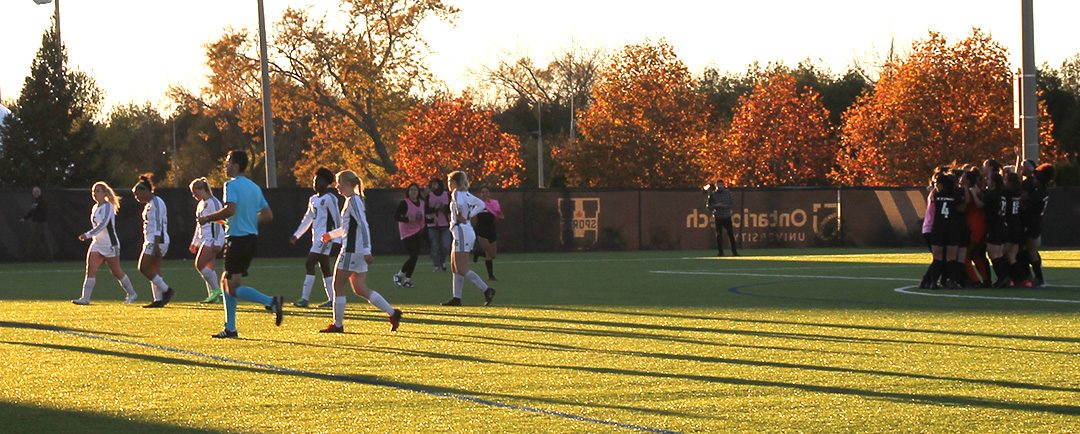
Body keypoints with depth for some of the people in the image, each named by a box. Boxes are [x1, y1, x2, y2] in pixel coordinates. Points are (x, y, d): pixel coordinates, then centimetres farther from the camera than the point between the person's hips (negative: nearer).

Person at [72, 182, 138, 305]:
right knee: (90, 269, -10)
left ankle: (132, 294, 23)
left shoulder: (108, 206, -15)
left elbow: (103, 224, -27)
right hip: (97, 244, 7)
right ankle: (85, 298, -15)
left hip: (110, 244, -7)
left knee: (116, 272, 3)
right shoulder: (95, 208, 11)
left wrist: (88, 235, -35)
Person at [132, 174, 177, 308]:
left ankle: (166, 290, -7)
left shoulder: (155, 203, -13)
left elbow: (158, 225, -19)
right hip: (152, 241, 10)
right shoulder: (149, 204, 18)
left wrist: (156, 245, -24)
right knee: (154, 270, 7)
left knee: (143, 268, -10)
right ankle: (158, 300, 6)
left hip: (157, 241, -10)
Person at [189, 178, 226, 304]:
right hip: (204, 239, 9)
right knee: (208, 267, 5)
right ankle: (213, 295, 6)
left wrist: (216, 242, -20)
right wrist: (194, 242, 26)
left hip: (212, 238, -9)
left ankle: (216, 290, -12)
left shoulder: (213, 202, -10)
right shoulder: (201, 204, 18)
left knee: (200, 265, -16)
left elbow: (217, 222, -15)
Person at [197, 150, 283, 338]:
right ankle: (230, 328, 16)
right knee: (226, 281, 17)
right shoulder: (255, 187, 15)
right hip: (252, 237, 9)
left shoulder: (232, 185, -9)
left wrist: (207, 218, -13)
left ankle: (271, 301, -24)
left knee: (234, 288, -6)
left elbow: (230, 209, -24)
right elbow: (268, 215, 14)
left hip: (237, 238, -9)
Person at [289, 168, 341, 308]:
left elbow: (337, 219, -12)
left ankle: (305, 298, -16)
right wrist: (296, 235, 22)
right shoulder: (313, 199, 16)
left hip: (325, 237, -9)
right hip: (317, 237, 9)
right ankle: (332, 299, 12)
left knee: (309, 264, -14)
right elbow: (307, 219, 24)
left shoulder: (329, 199, -11)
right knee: (324, 267, 9)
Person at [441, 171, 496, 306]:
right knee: (455, 268, 13)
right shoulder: (466, 194, 14)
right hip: (464, 232, 10)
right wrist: (469, 215, 10)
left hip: (462, 232, -10)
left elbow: (459, 204, -33)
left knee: (461, 269, -10)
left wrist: (460, 216, -16)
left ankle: (487, 290, -16)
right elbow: (481, 204, 19)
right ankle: (456, 298, 14)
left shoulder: (456, 193, -12)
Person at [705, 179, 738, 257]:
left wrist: (725, 206, -15)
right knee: (719, 235, 1)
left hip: (727, 217, 0)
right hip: (718, 218, 0)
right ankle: (720, 252, 8)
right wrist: (716, 206, -15)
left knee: (731, 234, -4)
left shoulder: (728, 193, 4)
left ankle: (734, 251, -2)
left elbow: (733, 205, 2)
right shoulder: (713, 194, 2)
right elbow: (708, 206, 2)